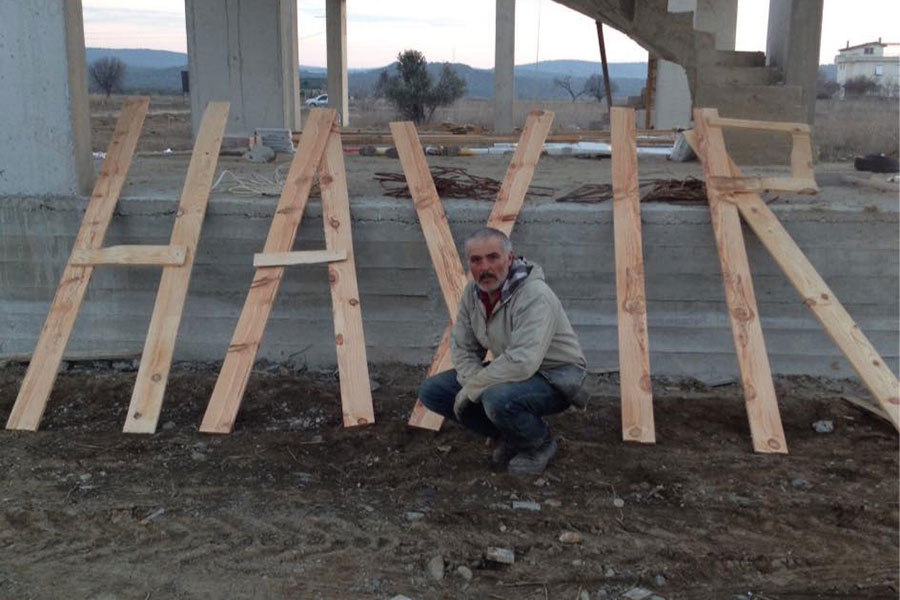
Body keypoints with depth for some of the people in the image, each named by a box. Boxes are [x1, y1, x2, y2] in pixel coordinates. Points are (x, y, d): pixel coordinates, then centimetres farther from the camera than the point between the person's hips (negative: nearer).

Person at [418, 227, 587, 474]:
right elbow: (463, 348, 4)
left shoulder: (535, 296, -29)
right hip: (510, 371, 8)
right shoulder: (473, 292, -3)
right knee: (431, 391, -3)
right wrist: (476, 386, -16)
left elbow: (522, 362, -39)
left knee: (499, 399, -39)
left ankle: (539, 444, -4)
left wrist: (472, 390, -27)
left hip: (555, 378, -8)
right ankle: (510, 437, 10)